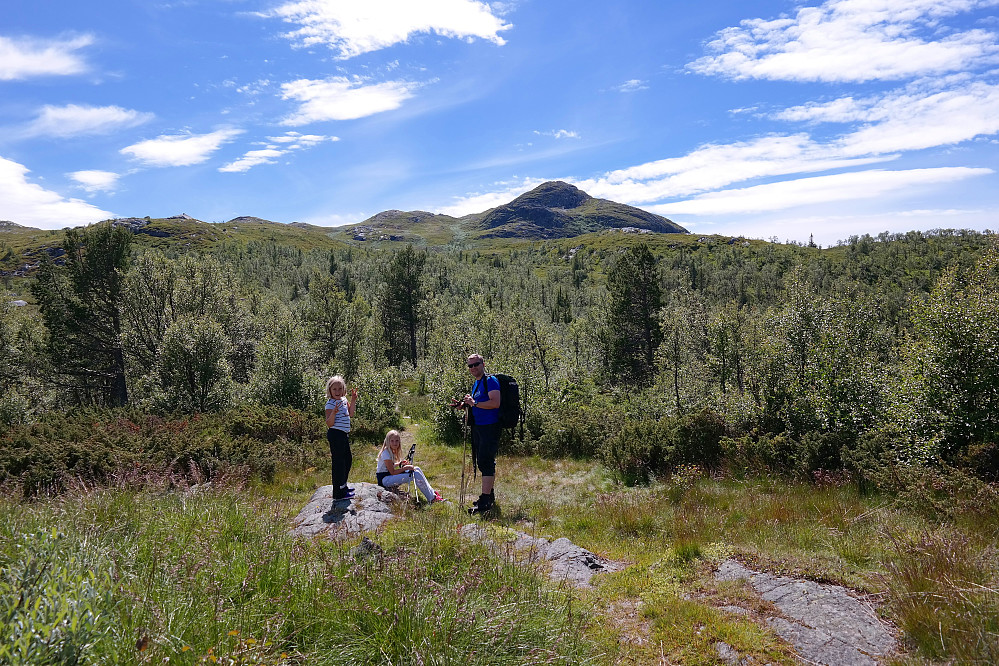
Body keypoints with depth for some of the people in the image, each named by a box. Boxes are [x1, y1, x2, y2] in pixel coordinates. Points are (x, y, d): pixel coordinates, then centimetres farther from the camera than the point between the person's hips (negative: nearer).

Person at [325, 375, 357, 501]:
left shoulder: (344, 400, 10)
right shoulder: (330, 404, -15)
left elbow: (350, 414, 18)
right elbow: (329, 424, -19)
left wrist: (353, 401, 10)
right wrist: (334, 412, -36)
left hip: (343, 434, 10)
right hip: (335, 434, -10)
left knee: (348, 459, 21)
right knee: (338, 462, -6)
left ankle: (343, 486, 37)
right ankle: (338, 493, -1)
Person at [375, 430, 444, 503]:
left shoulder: (392, 451, 10)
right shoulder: (386, 453, -18)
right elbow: (392, 472, -19)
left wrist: (399, 464, 5)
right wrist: (406, 468, -15)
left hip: (389, 477, 9)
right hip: (384, 480, -9)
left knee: (417, 469, 1)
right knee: (416, 474, -18)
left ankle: (432, 492, 2)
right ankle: (432, 498, -12)